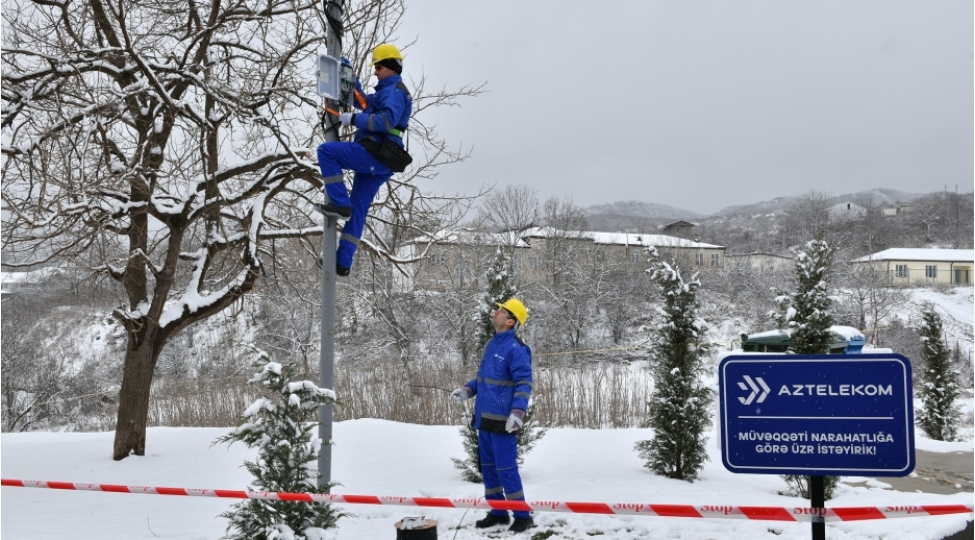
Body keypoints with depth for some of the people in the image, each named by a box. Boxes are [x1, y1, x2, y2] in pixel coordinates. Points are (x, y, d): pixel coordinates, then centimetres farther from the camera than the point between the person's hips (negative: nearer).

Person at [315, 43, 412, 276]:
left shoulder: (394, 90, -6)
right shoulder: (387, 91, 28)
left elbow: (387, 121, -23)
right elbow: (363, 101, 41)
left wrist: (354, 119, -16)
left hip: (374, 154, -10)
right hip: (379, 163, 10)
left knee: (325, 151, -16)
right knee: (357, 211, 8)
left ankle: (339, 203, -16)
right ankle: (343, 262, 9)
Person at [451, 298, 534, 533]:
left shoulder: (515, 348, -15)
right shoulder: (491, 344, 12)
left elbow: (524, 383, -18)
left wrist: (517, 412, -28)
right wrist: (468, 390, 10)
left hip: (502, 420, -9)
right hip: (484, 417, 9)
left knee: (506, 468, -4)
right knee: (488, 467, 14)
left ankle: (522, 515, 8)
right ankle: (497, 512, 26)